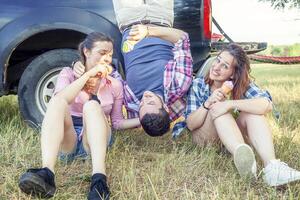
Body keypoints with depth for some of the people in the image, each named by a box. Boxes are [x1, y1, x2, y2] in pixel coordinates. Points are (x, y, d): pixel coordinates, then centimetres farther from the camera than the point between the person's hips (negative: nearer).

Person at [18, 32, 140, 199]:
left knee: (92, 105, -31)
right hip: (67, 141, 0)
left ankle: (99, 179, -51)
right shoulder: (69, 73, 7)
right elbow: (60, 100, -14)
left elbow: (117, 122, 10)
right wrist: (89, 74, -15)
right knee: (57, 102, -30)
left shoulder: (115, 85, 9)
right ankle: (47, 174, -51)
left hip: (96, 141, 0)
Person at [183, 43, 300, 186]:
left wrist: (231, 104, -39)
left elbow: (267, 104, -29)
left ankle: (272, 166, -44)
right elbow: (190, 125, -14)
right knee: (217, 106, -30)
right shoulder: (198, 85, -9)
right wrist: (207, 103, -30)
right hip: (204, 138, -1)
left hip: (233, 138, 1)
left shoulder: (243, 85, -9)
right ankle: (242, 155, -54)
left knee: (252, 109, -25)